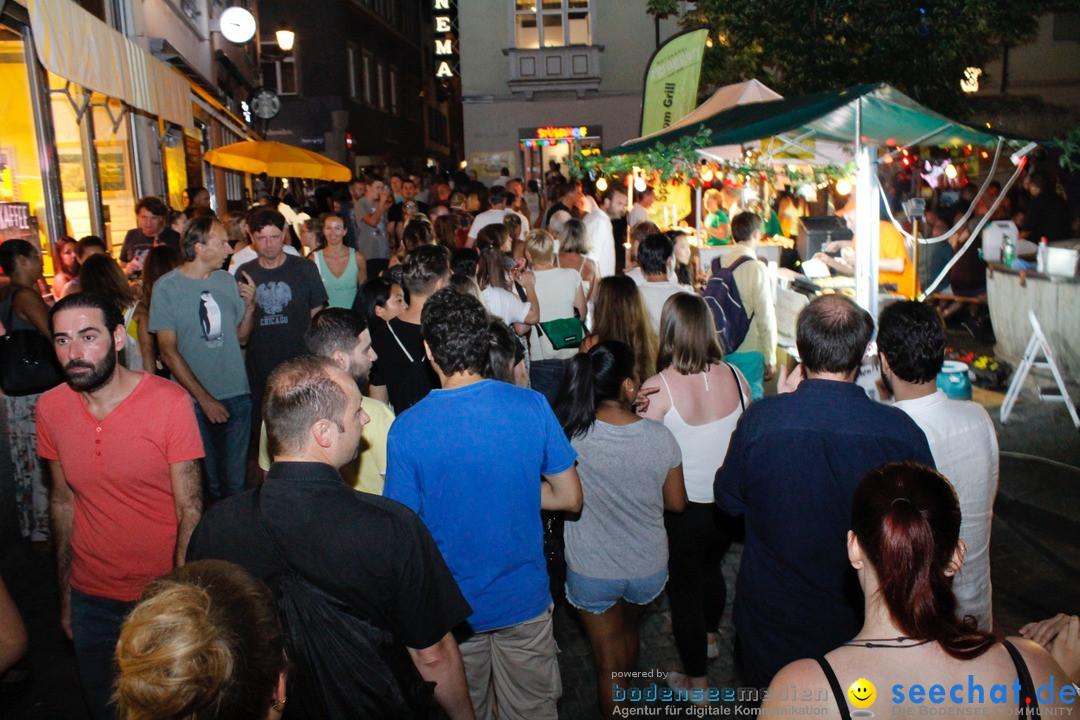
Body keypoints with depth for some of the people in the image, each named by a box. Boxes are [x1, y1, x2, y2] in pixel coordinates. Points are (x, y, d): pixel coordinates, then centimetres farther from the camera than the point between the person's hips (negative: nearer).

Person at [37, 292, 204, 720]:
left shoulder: (170, 403, -18)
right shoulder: (50, 409, -4)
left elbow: (190, 512, -15)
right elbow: (63, 502, 6)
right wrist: (65, 594, 10)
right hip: (91, 599, 4)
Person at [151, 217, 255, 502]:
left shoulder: (226, 281, 5)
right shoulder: (167, 288, -7)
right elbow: (168, 351, -8)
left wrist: (250, 306, -8)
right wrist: (204, 398, -12)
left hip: (237, 396, 3)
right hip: (194, 401, -3)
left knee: (236, 480, 9)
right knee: (208, 480, 11)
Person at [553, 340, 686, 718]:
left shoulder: (570, 434, -22)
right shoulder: (659, 436, -19)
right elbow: (676, 503, -6)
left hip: (591, 572, -3)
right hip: (648, 569, 3)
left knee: (608, 661, 18)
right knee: (629, 629, 34)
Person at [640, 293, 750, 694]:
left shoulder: (657, 388, -22)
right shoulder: (734, 377, -9)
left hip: (683, 509, -5)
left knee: (684, 586, 15)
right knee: (711, 568, 30)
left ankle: (696, 681, 31)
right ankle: (710, 637, 56)